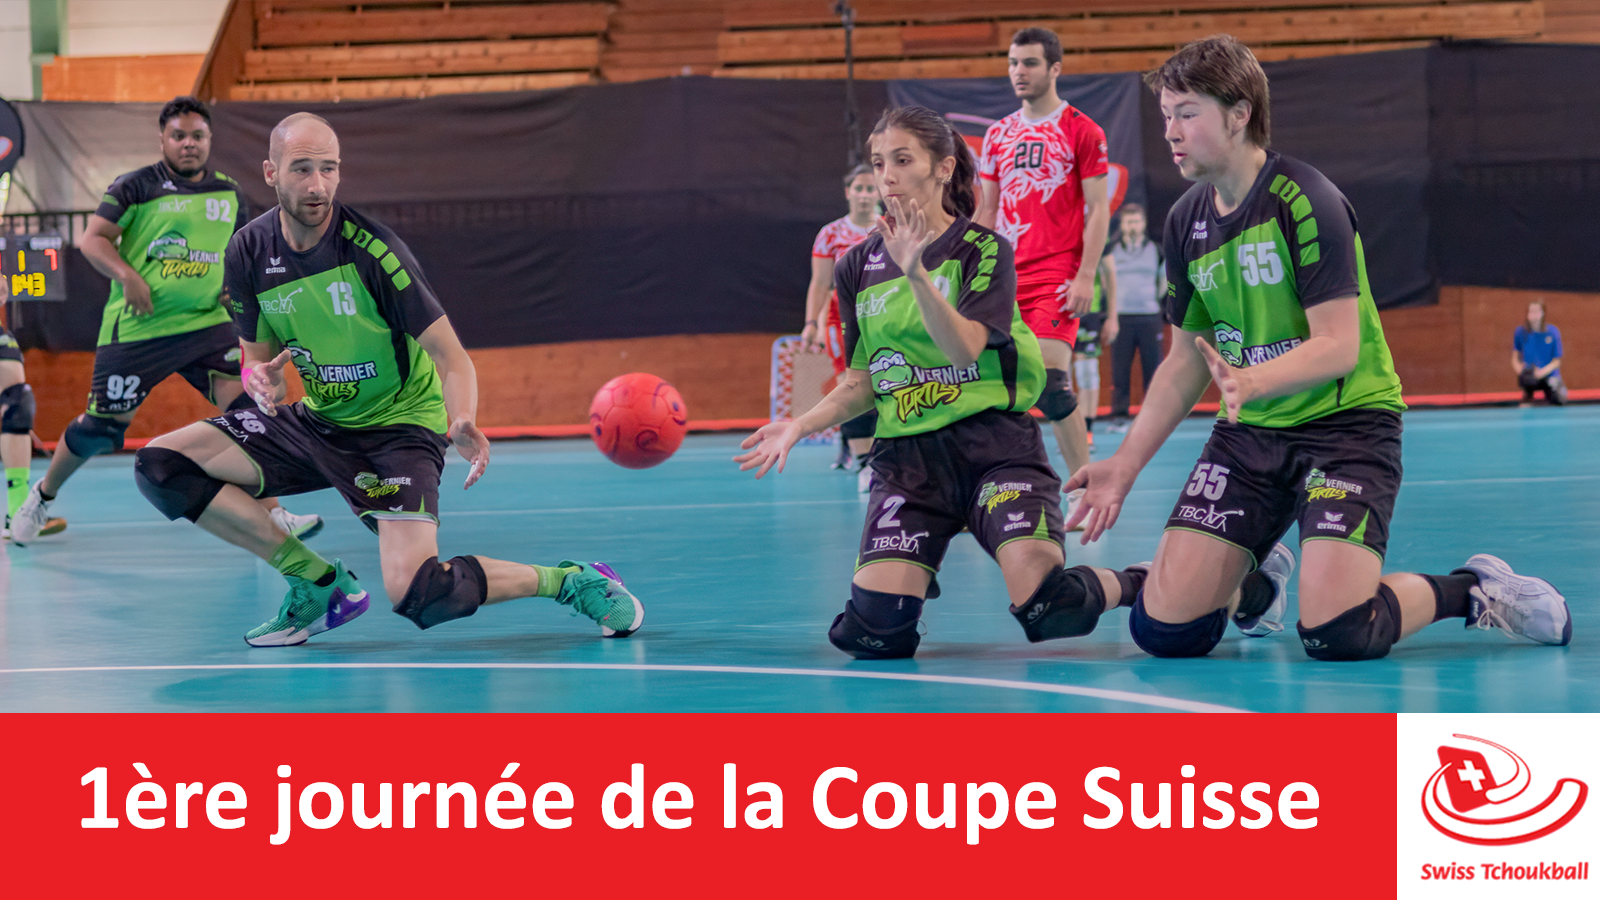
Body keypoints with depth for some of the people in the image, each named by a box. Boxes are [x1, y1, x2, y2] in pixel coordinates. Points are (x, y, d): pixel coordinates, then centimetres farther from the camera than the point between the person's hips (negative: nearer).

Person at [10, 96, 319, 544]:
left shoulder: (230, 193, 10)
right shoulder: (137, 186, -4)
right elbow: (92, 239, -7)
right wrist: (127, 275, -22)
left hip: (207, 323, 3)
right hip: (135, 328, -3)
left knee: (247, 406, -15)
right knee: (101, 426, 4)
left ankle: (272, 514, -11)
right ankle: (44, 495, 30)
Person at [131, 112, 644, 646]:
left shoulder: (370, 247, -21)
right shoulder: (248, 253, -6)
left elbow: (449, 354, -20)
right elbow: (260, 358, 7)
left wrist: (462, 423, -41)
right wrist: (263, 381, -19)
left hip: (396, 426, -6)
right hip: (315, 422, 6)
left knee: (418, 595, -26)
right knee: (161, 466, -11)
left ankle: (573, 580, -1)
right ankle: (318, 581, -2)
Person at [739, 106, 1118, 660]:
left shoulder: (985, 251, -2)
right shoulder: (858, 268, 11)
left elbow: (965, 350, -18)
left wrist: (916, 272, -29)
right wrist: (800, 426, 0)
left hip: (994, 442, -3)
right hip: (907, 455, 3)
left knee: (1050, 614, -24)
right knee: (876, 631, -16)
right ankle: (915, 574, 22)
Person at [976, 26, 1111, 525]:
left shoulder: (1081, 131, -1)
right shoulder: (998, 134, 15)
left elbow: (1097, 210, -4)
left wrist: (1085, 276, -12)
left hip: (1055, 276, -6)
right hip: (1003, 275, 6)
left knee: (1051, 381, -15)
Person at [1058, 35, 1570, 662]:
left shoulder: (1305, 202, -15)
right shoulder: (1186, 221, 6)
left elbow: (1339, 347, -20)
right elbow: (1188, 358, 15)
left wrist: (1251, 381, -36)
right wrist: (1126, 463, 8)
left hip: (1346, 422, -6)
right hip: (1248, 431, 6)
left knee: (1334, 634, -23)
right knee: (1164, 628, -8)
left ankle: (1471, 591, 6)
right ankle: (1253, 584, 27)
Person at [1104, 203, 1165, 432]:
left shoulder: (1156, 251, 9)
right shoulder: (1111, 251, 6)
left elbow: (1163, 282, 20)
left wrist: (1155, 298, 9)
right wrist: (1115, 301, 9)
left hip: (1149, 316, 1)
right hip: (1121, 317, -1)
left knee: (1153, 368, -1)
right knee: (1120, 370, -3)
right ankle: (1118, 417, 0)